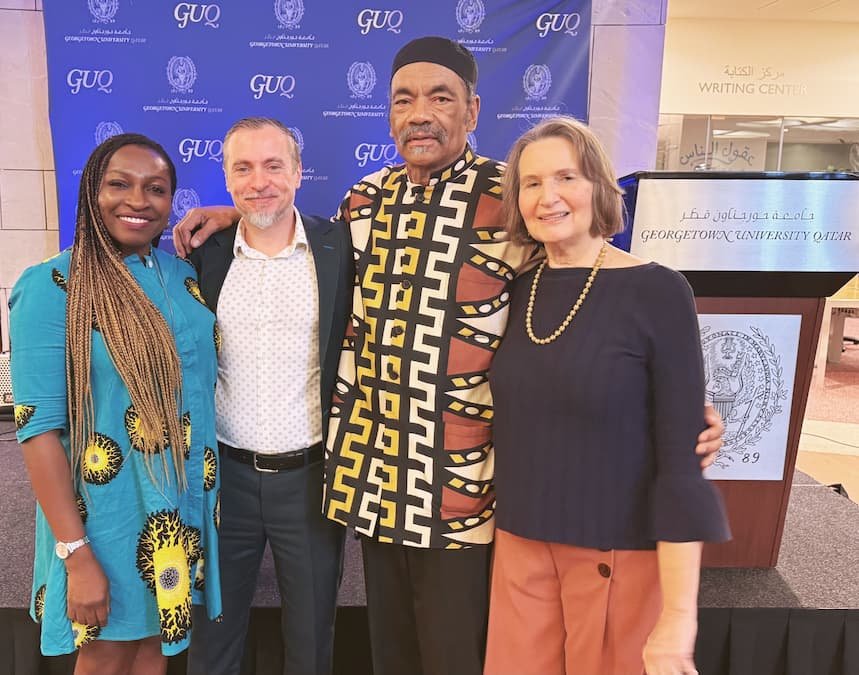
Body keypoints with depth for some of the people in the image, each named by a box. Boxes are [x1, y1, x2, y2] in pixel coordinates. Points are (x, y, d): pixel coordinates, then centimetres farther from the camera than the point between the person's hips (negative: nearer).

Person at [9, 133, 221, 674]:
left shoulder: (185, 276, 2)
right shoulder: (51, 287, -15)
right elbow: (38, 427, -17)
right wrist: (76, 554, -19)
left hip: (184, 507, 5)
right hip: (106, 511, -5)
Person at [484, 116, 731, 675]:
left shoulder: (657, 291, -13)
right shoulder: (518, 290, 1)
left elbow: (681, 456, -15)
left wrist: (678, 614, -16)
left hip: (621, 555, -4)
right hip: (520, 545, 4)